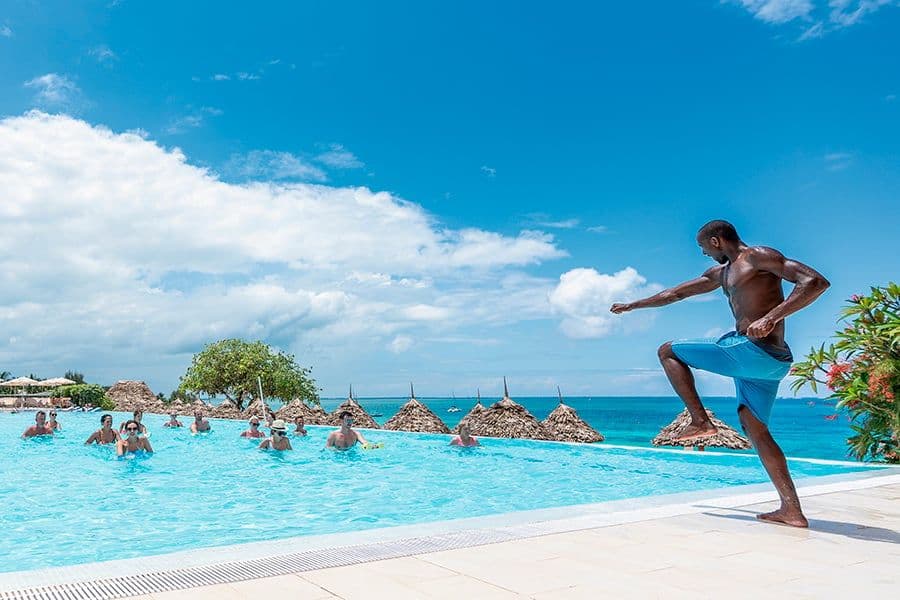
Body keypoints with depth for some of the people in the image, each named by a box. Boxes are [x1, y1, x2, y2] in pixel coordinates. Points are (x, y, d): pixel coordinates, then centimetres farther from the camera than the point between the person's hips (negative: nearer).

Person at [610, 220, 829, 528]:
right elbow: (675, 293, 32)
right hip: (760, 360, 9)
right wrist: (632, 305, 38)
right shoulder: (721, 273, 23)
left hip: (754, 351, -9)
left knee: (668, 351, 1)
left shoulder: (759, 257, -5)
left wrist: (772, 317, -28)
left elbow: (816, 282, -16)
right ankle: (791, 510, 3)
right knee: (755, 430, 7)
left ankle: (700, 420, -3)